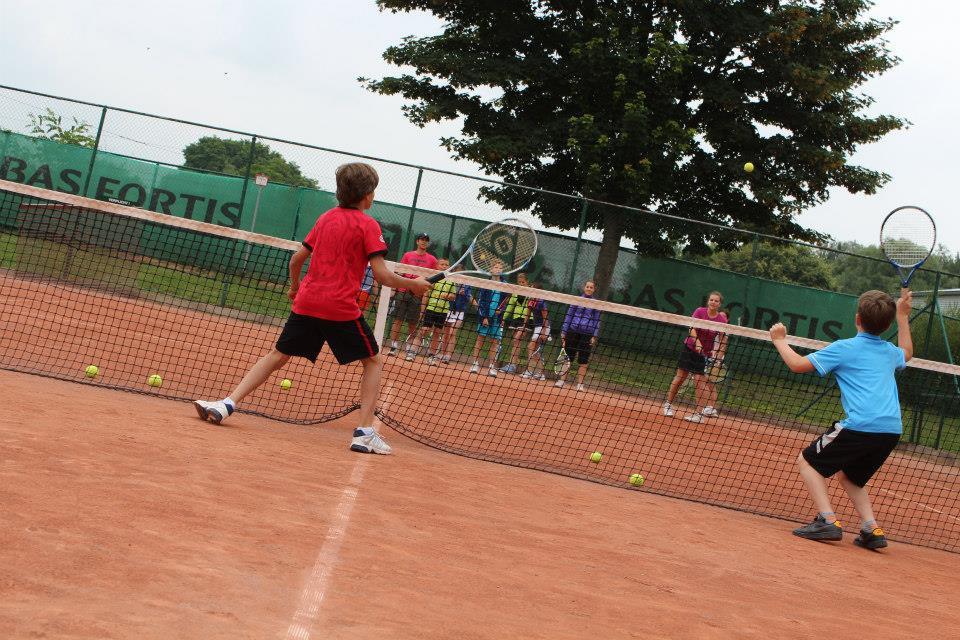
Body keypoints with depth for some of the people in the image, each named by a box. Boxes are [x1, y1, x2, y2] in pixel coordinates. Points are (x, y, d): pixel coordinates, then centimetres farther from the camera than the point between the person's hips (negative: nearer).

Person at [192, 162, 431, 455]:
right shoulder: (368, 225, -4)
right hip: (342, 309, -5)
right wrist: (413, 284, 4)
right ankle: (365, 432, 1)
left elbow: (296, 259, 18)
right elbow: (382, 275, -11)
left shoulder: (325, 218, 14)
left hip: (307, 302, 5)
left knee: (277, 355, 17)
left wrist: (295, 286, 35)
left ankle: (228, 403, 5)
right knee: (374, 362, 11)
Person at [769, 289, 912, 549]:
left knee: (807, 461, 7)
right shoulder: (890, 352, 18)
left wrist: (779, 340, 18)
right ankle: (872, 529, 9)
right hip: (892, 430, 7)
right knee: (849, 476, 26)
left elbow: (798, 364, 2)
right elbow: (906, 352, 45)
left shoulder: (844, 348, 0)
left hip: (860, 425, -7)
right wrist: (903, 316, 51)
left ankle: (828, 520, -10)